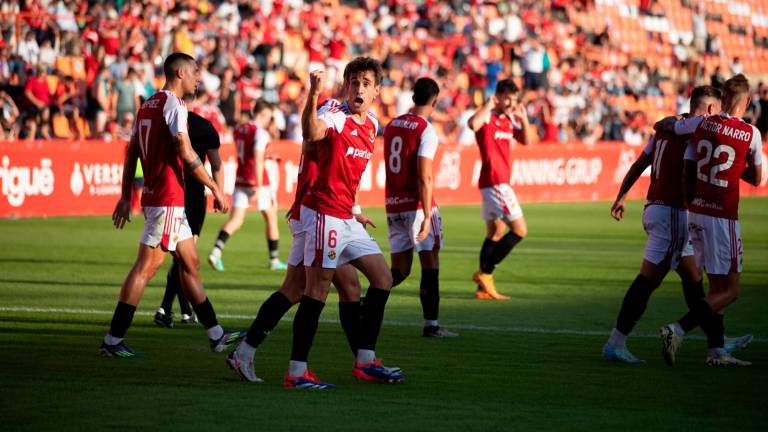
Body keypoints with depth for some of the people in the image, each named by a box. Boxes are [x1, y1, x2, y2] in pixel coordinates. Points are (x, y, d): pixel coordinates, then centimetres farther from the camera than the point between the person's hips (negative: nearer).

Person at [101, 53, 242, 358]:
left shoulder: (147, 105, 15)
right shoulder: (173, 104, -12)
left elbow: (131, 153, 16)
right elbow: (186, 153, -17)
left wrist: (126, 196, 19)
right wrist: (215, 189, -11)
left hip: (154, 195, 10)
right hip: (167, 198, -10)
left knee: (191, 264, 14)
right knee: (146, 267, -8)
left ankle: (216, 335, 19)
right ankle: (113, 340, -7)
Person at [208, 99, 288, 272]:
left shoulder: (239, 130, 8)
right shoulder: (260, 132, -15)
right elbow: (258, 161, -22)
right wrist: (258, 189, -24)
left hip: (241, 179, 6)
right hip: (257, 180, -6)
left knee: (235, 220, 1)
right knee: (271, 217, 11)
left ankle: (216, 251, -20)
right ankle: (274, 260, 18)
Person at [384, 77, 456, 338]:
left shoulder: (392, 126, 9)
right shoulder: (426, 131, -12)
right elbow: (424, 178, -18)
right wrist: (427, 216, -18)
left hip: (393, 206, 6)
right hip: (417, 205, -6)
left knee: (400, 269, 10)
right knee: (430, 263, 4)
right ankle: (431, 325, 4)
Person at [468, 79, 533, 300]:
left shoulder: (509, 120, 14)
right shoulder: (487, 117, -13)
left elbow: (527, 141, 17)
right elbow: (472, 124, -35)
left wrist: (523, 118, 5)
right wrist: (488, 106, -23)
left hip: (500, 181, 10)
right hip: (494, 181, -10)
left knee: (495, 234, 11)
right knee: (519, 230, -10)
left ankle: (484, 287, 14)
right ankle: (485, 273, -9)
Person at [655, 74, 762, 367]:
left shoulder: (701, 124, 0)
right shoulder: (751, 134, -7)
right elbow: (757, 179, 4)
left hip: (696, 211, 6)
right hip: (723, 217, -6)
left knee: (717, 288, 14)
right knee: (729, 291, 0)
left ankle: (717, 351, 12)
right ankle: (677, 330, -15)